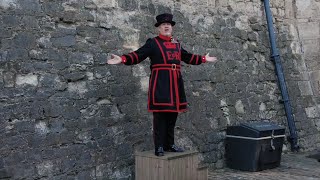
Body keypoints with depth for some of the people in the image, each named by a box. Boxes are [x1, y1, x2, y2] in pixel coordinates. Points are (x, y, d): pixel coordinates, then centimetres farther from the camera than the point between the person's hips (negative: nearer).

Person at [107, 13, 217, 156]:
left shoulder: (177, 44, 17)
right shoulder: (152, 43, -1)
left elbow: (188, 57, 29)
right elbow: (137, 55, -9)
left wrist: (204, 59, 33)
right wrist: (122, 59, -24)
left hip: (175, 84, 6)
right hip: (160, 84, -6)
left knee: (172, 114, 11)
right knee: (160, 115, -4)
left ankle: (170, 144, 21)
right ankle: (159, 147, 2)